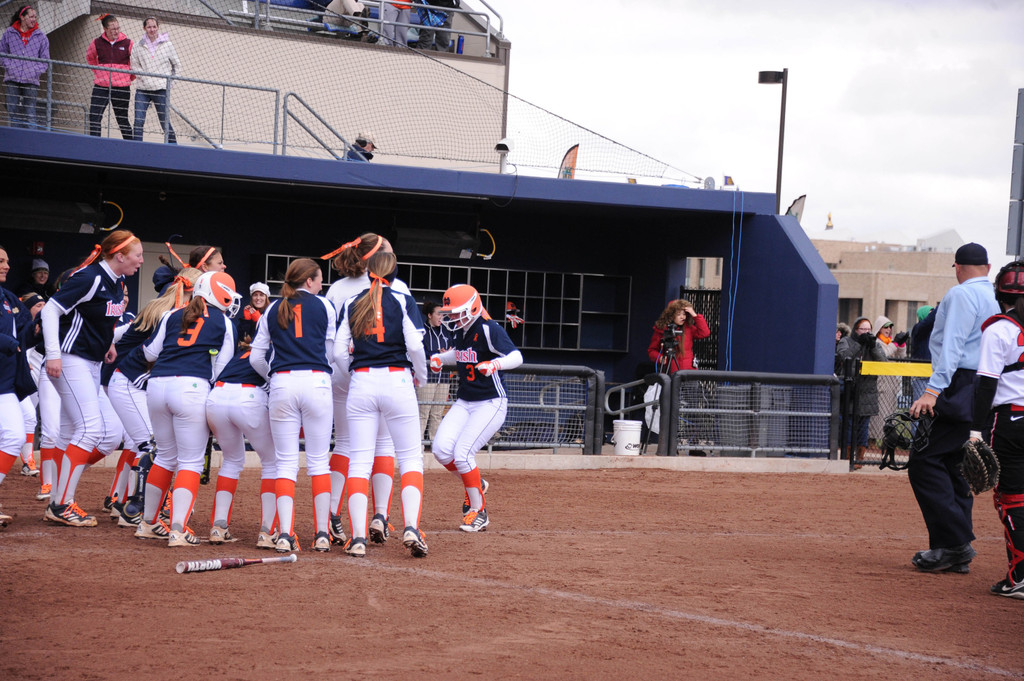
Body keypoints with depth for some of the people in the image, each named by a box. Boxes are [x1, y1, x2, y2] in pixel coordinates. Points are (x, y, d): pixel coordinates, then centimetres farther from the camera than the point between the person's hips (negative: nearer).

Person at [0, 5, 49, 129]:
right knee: (14, 112, 0)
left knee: (30, 114, -4)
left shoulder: (40, 36, 7)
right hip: (12, 79, 1)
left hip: (31, 81, -1)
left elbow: (45, 60, 9)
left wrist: (34, 71, -6)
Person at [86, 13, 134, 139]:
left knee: (122, 119, 8)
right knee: (94, 117, -6)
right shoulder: (97, 43, 0)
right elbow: (89, 57, 22)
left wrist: (131, 77, 15)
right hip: (101, 86, 1)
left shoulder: (127, 43, -3)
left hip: (122, 87, -1)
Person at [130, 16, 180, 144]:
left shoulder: (167, 44, 4)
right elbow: (134, 64, 7)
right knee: (138, 122, -6)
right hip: (142, 89, 1)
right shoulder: (139, 46, 6)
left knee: (165, 122, 2)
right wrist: (144, 77, -5)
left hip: (161, 89, -1)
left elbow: (177, 64, 12)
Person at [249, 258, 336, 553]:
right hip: (316, 382, -1)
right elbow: (332, 353, 10)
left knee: (286, 462, 2)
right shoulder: (324, 306, 9)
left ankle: (285, 533, -9)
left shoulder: (273, 310, 14)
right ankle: (322, 534, 2)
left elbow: (256, 358, 12)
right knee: (319, 461, 4)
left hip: (282, 385, 2)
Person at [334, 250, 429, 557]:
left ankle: (358, 536, -8)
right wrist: (420, 377, 7)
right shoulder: (403, 301, 1)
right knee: (410, 457, 4)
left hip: (361, 384, 2)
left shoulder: (351, 303, 9)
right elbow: (415, 345, -9)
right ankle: (411, 527, -13)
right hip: (397, 381, -2)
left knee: (359, 460, 2)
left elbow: (339, 352, 5)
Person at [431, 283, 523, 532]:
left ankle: (479, 512, -2)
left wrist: (495, 364, -44)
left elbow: (516, 357, -26)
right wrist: (440, 358, 8)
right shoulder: (460, 331, 7)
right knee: (441, 449, -11)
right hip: (464, 403, 7)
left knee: (462, 453, -18)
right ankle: (475, 483, 16)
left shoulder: (488, 329, -17)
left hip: (491, 404, -7)